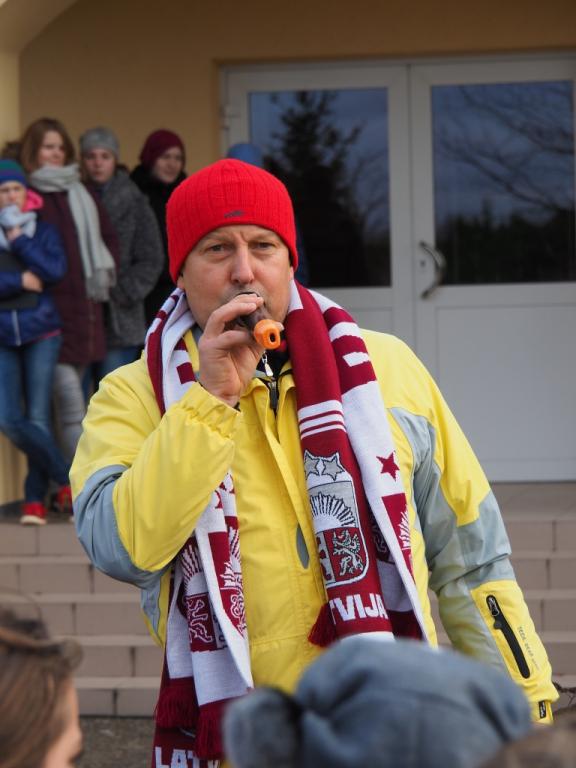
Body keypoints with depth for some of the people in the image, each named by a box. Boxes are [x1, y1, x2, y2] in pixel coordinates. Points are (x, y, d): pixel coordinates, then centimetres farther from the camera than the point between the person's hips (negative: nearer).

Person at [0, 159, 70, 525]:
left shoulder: (44, 232, 6)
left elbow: (56, 271, -10)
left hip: (41, 333, 0)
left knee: (38, 418, -3)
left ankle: (36, 499, 5)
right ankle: (67, 479, 3)